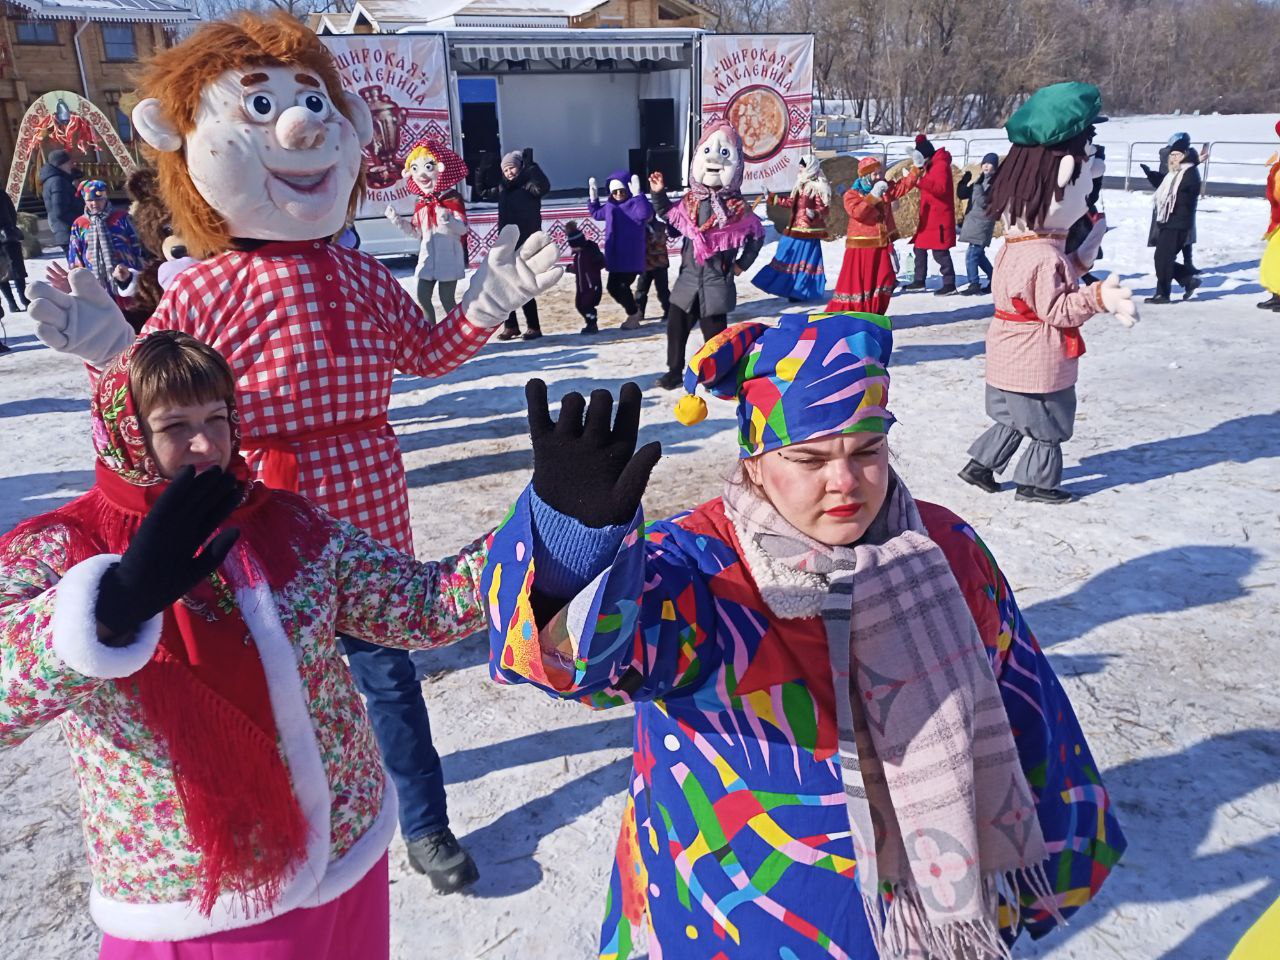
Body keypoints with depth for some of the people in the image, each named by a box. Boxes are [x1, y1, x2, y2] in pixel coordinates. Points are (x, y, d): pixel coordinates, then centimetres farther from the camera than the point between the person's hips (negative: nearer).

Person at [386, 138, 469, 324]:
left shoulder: (453, 199, -10)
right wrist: (397, 220, 10)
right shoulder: (421, 204, 10)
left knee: (447, 298, -5)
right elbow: (416, 231, 20)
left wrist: (449, 221, -37)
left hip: (448, 256, -7)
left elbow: (463, 228, -18)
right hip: (428, 256, 7)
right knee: (422, 297, 8)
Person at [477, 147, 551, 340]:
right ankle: (511, 326, 18)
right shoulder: (503, 187, 13)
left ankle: (533, 327, 6)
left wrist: (531, 165, -22)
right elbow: (484, 192, 23)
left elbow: (543, 187, -21)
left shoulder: (529, 185, -4)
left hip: (526, 244, -7)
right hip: (506, 245, 7)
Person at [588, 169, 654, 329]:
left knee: (621, 286, -10)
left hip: (631, 257, -8)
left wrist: (638, 194, -36)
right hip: (615, 257, 8)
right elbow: (596, 213, 32)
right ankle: (635, 310, 30)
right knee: (613, 287, 12)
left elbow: (646, 213, -31)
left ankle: (633, 315, 11)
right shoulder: (610, 206, 13)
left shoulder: (634, 204, -10)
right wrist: (593, 197, 18)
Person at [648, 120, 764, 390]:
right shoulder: (690, 201, 4)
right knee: (676, 324, 7)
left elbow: (757, 236, 5)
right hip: (689, 276, 4)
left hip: (717, 280, -4)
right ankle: (674, 370, 21)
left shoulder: (736, 207, -6)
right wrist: (659, 194, 11)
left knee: (714, 331, 0)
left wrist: (742, 264, 3)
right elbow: (669, 216, 22)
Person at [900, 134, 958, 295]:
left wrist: (921, 182, -37)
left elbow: (941, 188, -26)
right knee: (920, 247, 14)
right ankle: (919, 281, 23)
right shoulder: (930, 165, 18)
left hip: (939, 217, -10)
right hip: (928, 216, 10)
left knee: (939, 251, -11)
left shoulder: (941, 165, -12)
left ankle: (949, 284, -7)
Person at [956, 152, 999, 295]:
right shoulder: (980, 180, 14)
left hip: (983, 223, -8)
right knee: (978, 254, 15)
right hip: (973, 221, 8)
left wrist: (977, 185, -23)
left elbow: (984, 202, -20)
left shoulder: (996, 182, -8)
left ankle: (974, 285, -11)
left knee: (971, 254, -14)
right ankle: (994, 280, 26)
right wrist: (966, 179, -1)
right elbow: (961, 195, 12)